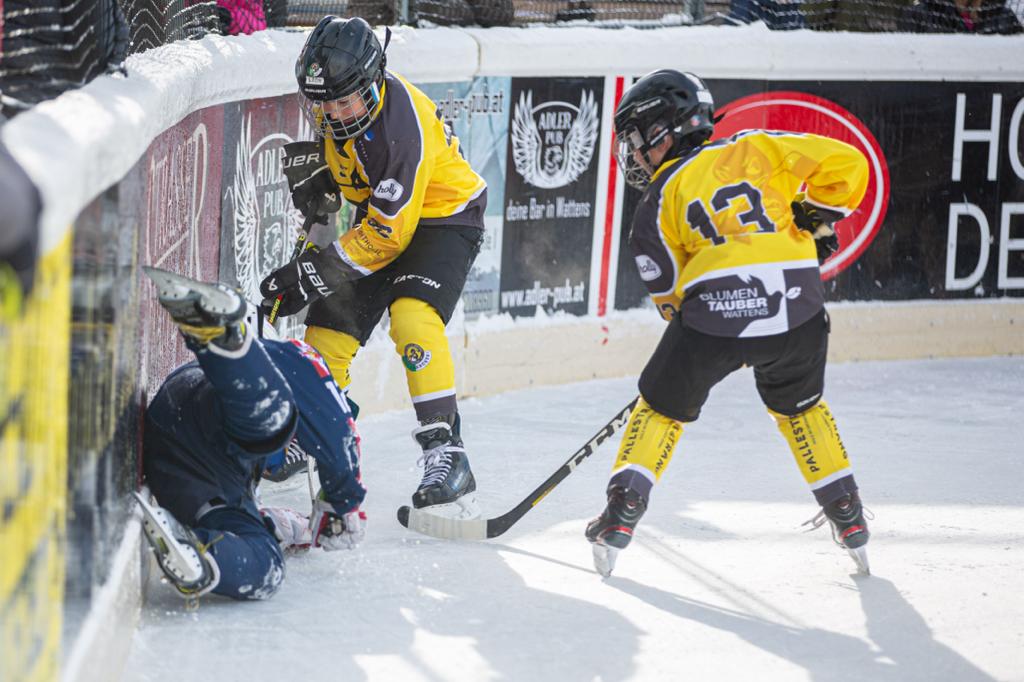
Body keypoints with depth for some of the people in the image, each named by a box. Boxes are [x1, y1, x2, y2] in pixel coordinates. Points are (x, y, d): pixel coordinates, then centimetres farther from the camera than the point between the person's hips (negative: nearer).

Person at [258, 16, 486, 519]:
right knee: (327, 330, 3)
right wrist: (312, 173, -2)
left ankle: (445, 453, -32)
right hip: (376, 213, 8)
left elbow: (389, 235, -30)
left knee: (412, 318, -30)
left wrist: (314, 273, -27)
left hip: (441, 217, -8)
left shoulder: (403, 129, -35)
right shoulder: (333, 95, -12)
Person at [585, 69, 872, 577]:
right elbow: (845, 163, 10)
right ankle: (846, 513, 27)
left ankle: (623, 507, 8)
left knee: (662, 406, 19)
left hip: (713, 310, -3)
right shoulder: (757, 149, 16)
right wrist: (817, 220, 23)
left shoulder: (659, 201, 13)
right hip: (797, 306, 3)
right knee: (800, 405, 28)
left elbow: (668, 288, 14)